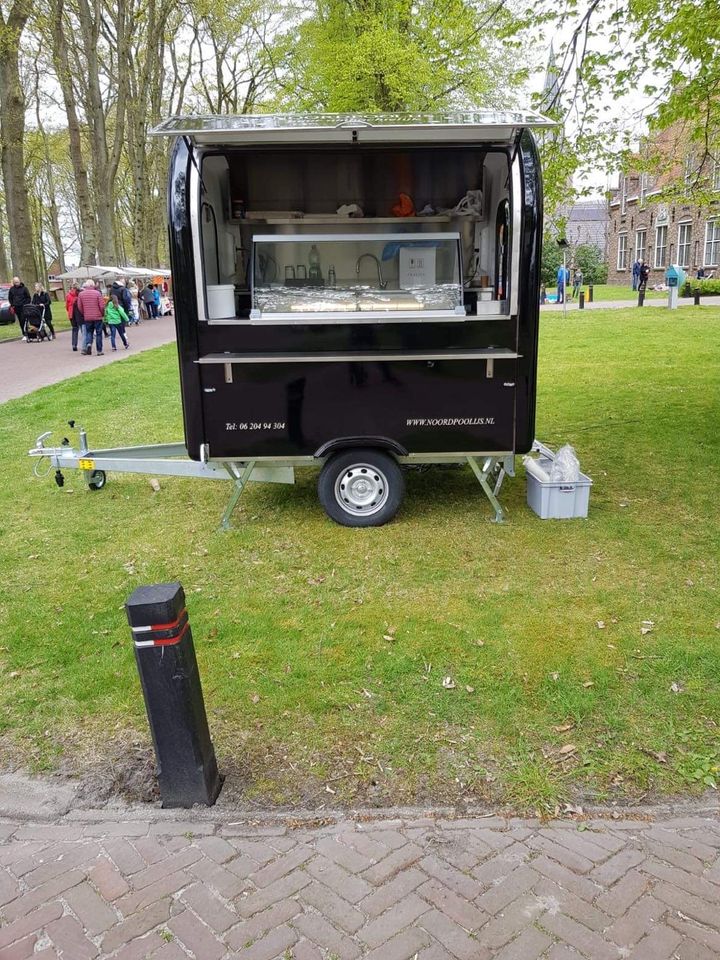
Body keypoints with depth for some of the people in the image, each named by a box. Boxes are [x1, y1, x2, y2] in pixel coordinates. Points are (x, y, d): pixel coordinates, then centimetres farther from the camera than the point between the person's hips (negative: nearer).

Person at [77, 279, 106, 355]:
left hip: (87, 317, 2)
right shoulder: (97, 293, -8)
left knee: (89, 332, 16)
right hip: (97, 317, -2)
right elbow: (102, 306, -10)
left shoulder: (81, 294, 1)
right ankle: (99, 351, 7)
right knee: (98, 333, 6)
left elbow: (79, 307, 3)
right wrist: (103, 314, 7)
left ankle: (88, 343, -11)